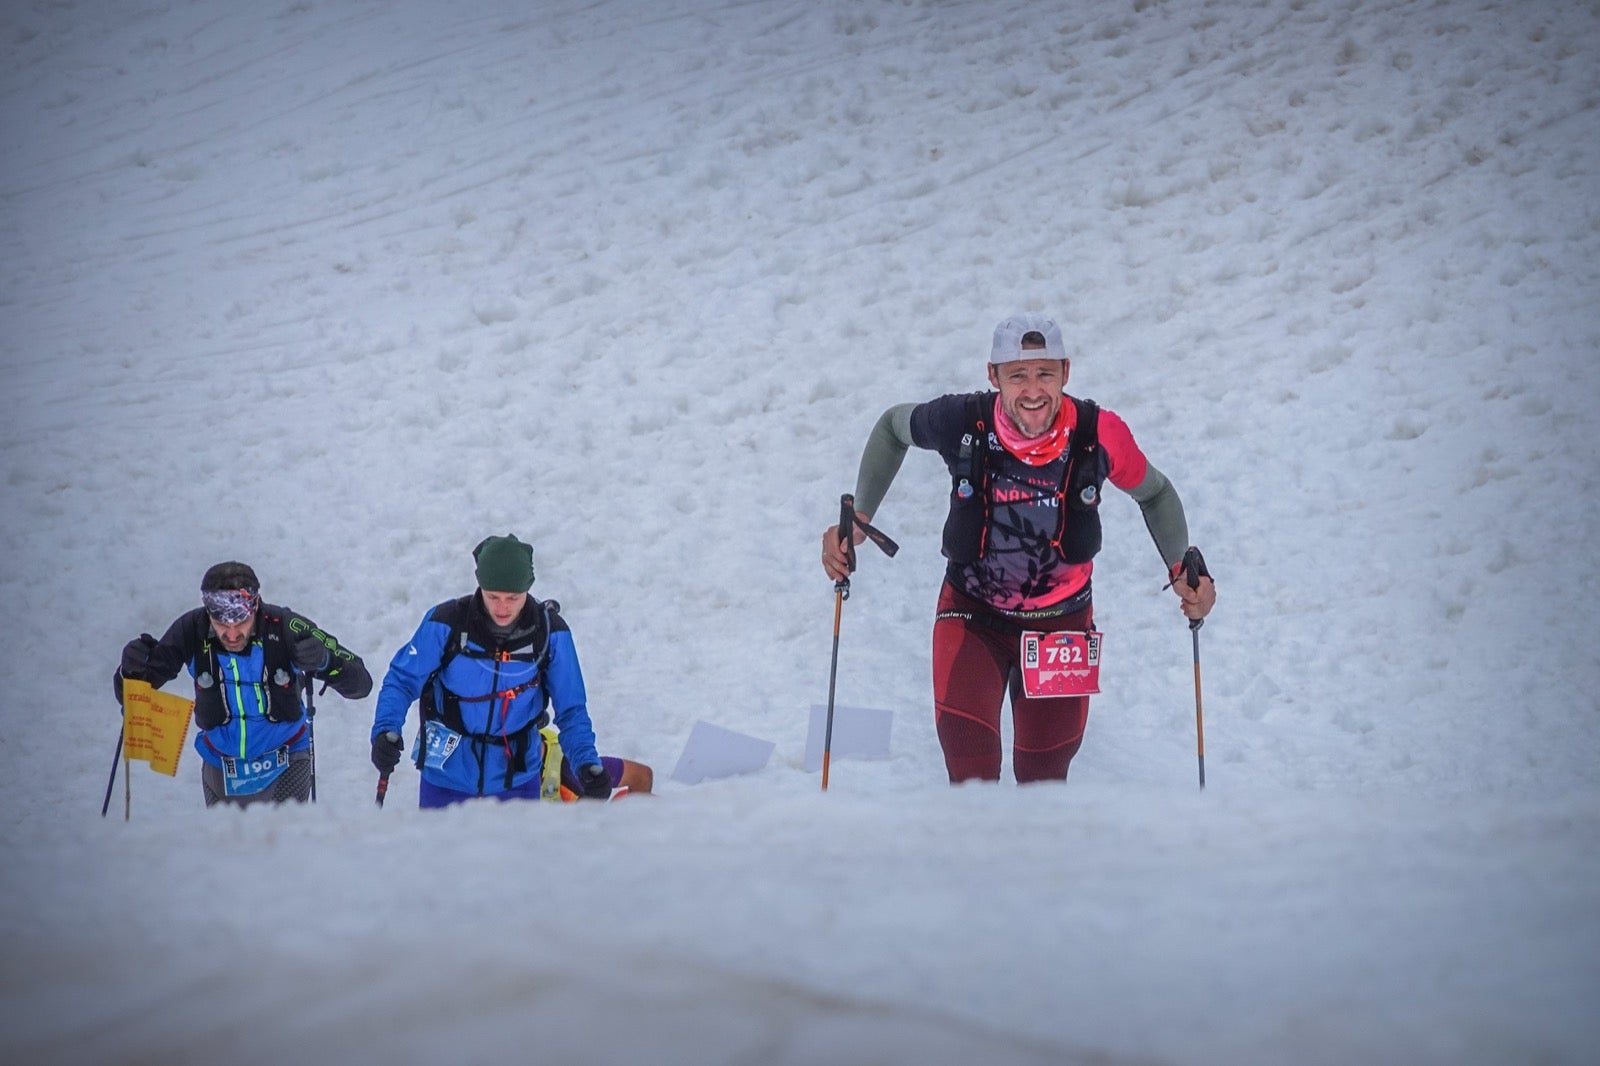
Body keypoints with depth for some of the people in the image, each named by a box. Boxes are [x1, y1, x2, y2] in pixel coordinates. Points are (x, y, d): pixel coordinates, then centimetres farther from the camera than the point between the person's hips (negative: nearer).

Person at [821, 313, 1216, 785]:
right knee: (969, 763, -23)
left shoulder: (1099, 435, -20)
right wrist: (858, 517, -6)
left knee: (1043, 776, 16)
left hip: (1061, 622, 1)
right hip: (973, 618, -1)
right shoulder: (962, 423, -21)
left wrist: (1181, 568, -12)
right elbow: (892, 427, 2)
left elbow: (1155, 493, 1)